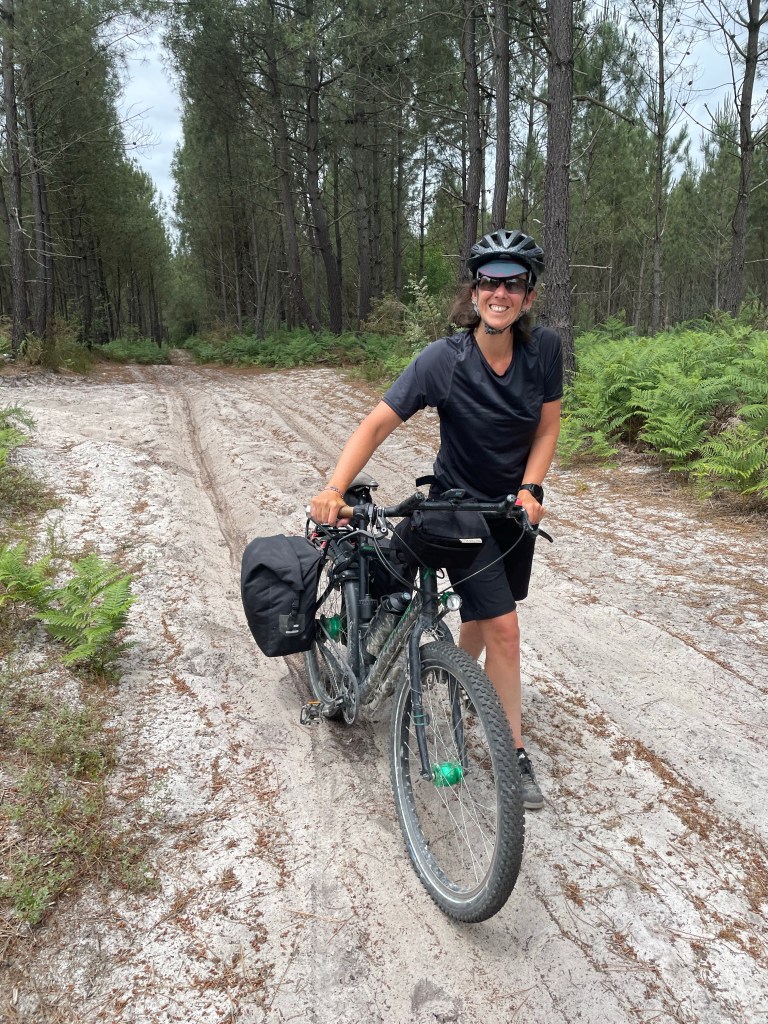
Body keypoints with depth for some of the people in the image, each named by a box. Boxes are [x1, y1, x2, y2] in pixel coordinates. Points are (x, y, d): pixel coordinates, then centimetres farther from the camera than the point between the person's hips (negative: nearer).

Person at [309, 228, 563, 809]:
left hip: (516, 504, 4)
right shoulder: (443, 361, -23)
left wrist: (531, 489, -17)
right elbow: (379, 424, -25)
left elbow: (547, 427, -3)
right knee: (504, 627, -8)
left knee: (486, 613, 17)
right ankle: (514, 754, 9)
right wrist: (335, 489, -35)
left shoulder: (545, 349, -12)